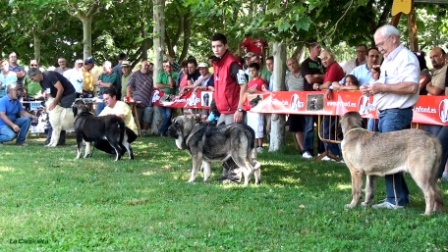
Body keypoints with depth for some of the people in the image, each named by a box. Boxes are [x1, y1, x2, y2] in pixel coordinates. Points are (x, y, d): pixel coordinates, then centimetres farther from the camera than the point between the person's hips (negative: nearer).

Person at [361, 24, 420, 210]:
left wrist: (383, 87, -21)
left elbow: (411, 86, -23)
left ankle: (395, 200, -4)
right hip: (385, 113, 10)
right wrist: (377, 81, 7)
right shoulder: (388, 60, 19)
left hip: (397, 113, -10)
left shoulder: (406, 57, -11)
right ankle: (401, 195, 20)